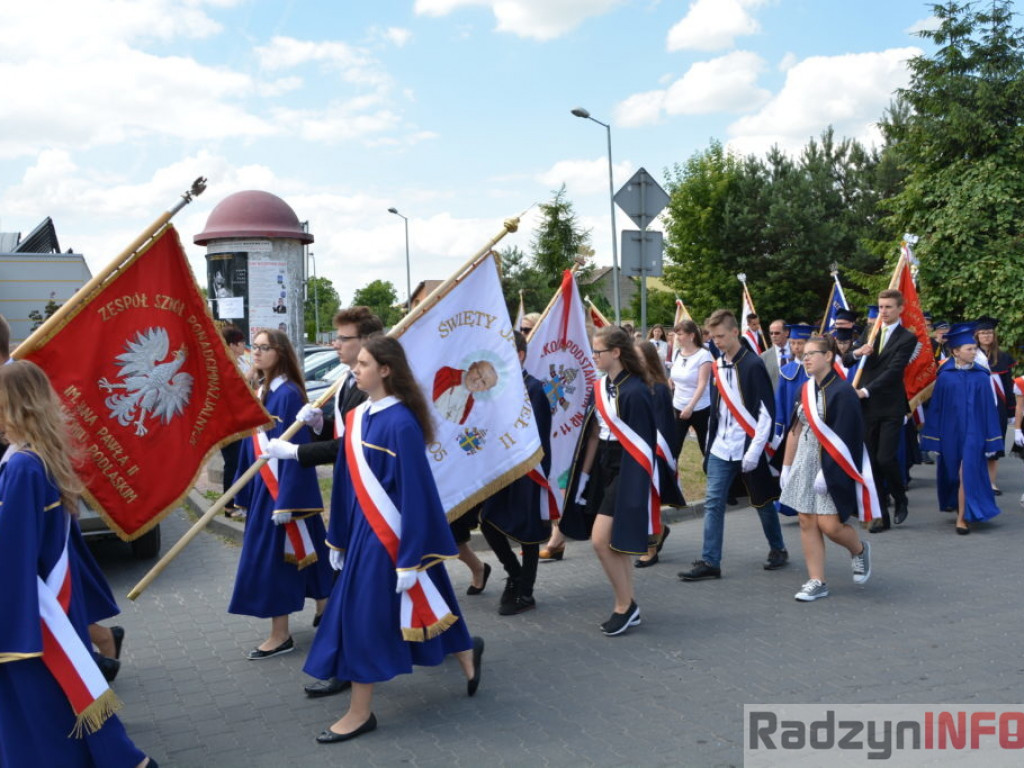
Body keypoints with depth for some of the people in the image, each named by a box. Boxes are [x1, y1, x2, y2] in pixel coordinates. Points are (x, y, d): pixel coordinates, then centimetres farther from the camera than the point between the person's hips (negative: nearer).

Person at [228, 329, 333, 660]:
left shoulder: (288, 395, -17)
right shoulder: (258, 393, 9)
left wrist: (285, 501, -21)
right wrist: (247, 491, 15)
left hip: (284, 487, -8)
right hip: (263, 486, 8)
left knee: (272, 557, -3)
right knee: (297, 553, 16)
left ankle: (280, 635, 7)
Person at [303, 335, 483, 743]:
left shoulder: (400, 424, -20)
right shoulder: (356, 418, 5)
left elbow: (414, 493, -20)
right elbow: (347, 482, 11)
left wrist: (409, 559, -20)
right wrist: (338, 540, 15)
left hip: (388, 535, -8)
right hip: (364, 530, 8)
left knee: (363, 615, -1)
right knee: (422, 603, 18)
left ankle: (360, 712, 14)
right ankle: (467, 655, 39)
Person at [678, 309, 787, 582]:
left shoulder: (753, 365, -12)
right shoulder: (717, 366, 9)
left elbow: (767, 411, -14)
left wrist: (754, 451, -17)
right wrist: (709, 445, 11)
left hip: (747, 449, -6)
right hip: (720, 449, 6)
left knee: (762, 502, 10)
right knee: (713, 503, -1)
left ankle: (778, 550, 30)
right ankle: (710, 562, 1)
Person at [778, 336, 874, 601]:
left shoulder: (842, 391, -13)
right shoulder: (806, 390, 8)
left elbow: (842, 439, -17)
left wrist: (826, 472, -19)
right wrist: (787, 466, 11)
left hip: (832, 466, -7)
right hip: (805, 463, 7)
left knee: (829, 524, -8)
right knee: (807, 522, 3)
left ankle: (860, 550, 24)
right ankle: (817, 582, 11)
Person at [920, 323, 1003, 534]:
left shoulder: (981, 377, 0)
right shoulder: (945, 377, -2)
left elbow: (989, 408, 3)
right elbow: (936, 408, 1)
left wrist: (991, 441, 1)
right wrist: (934, 439, 1)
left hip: (973, 432, -1)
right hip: (950, 433, 1)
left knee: (967, 474, -11)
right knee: (952, 475, 13)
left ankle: (962, 518, -6)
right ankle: (960, 507, 36)